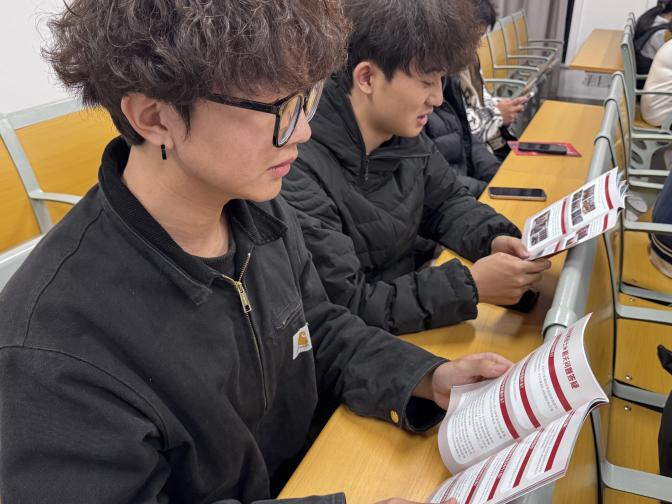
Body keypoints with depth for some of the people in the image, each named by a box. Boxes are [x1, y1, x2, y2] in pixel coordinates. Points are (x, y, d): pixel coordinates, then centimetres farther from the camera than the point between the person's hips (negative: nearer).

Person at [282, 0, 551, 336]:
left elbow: (446, 201, 11)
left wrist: (493, 239, -10)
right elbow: (343, 309, -27)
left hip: (416, 300, 7)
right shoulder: (298, 172, -29)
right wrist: (470, 286, -29)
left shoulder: (403, 132, -4)